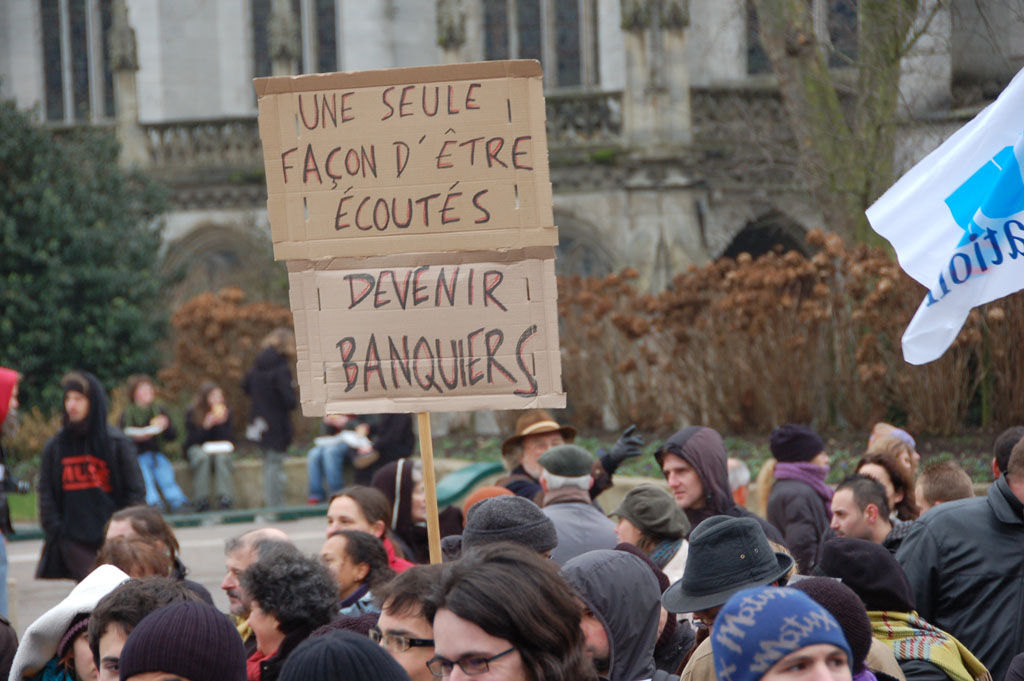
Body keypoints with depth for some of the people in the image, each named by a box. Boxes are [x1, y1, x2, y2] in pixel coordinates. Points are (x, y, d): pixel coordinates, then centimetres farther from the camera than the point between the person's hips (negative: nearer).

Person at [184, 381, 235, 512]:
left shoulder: (225, 412, -3)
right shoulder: (192, 414, -9)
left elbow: (229, 440, -7)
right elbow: (191, 441, -12)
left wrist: (222, 423, -22)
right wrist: (205, 426, -25)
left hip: (219, 450, 1)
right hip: (197, 448, -1)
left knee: (221, 457, -34)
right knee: (202, 457, -36)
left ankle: (225, 497, -41)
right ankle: (201, 499, -39)